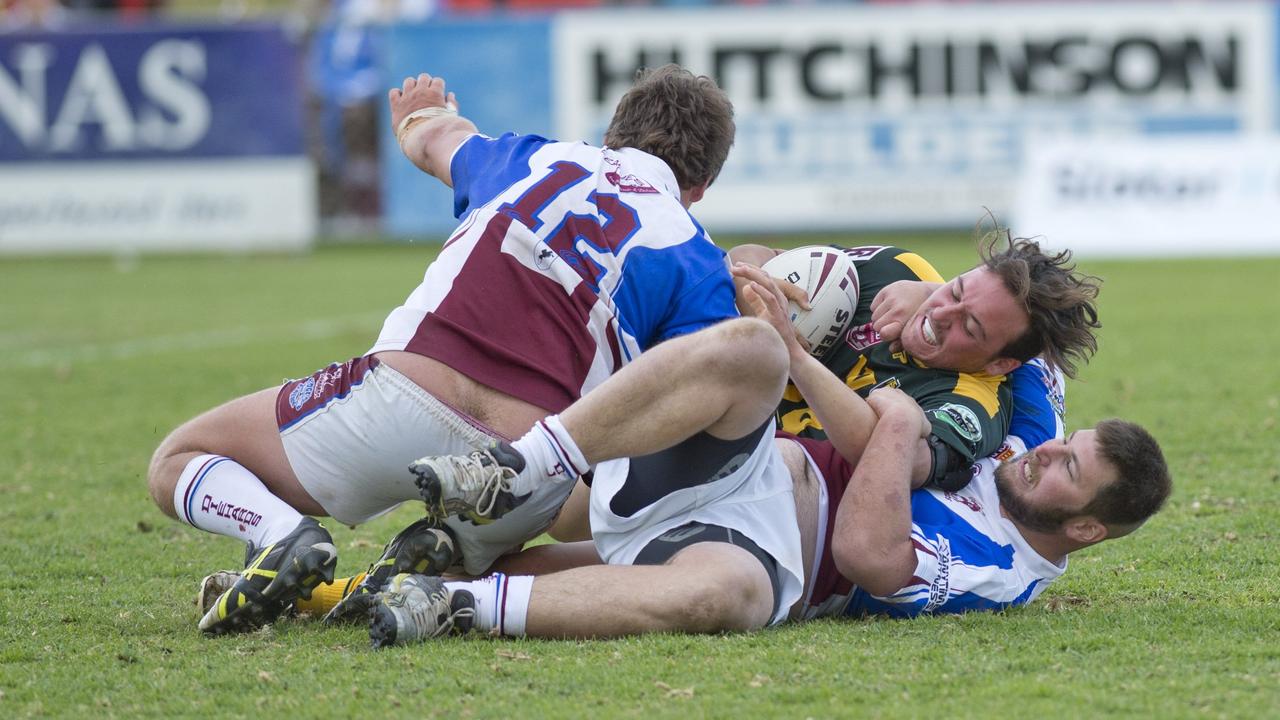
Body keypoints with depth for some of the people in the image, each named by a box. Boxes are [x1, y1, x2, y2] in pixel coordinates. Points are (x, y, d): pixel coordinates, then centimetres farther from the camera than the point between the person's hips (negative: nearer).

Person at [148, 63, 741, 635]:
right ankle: (450, 546, 2)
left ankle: (281, 533, -14)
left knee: (175, 464, 19)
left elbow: (436, 140, 45)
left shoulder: (534, 159, 21)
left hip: (398, 400, 0)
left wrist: (419, 118, 66)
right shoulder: (693, 261, 14)